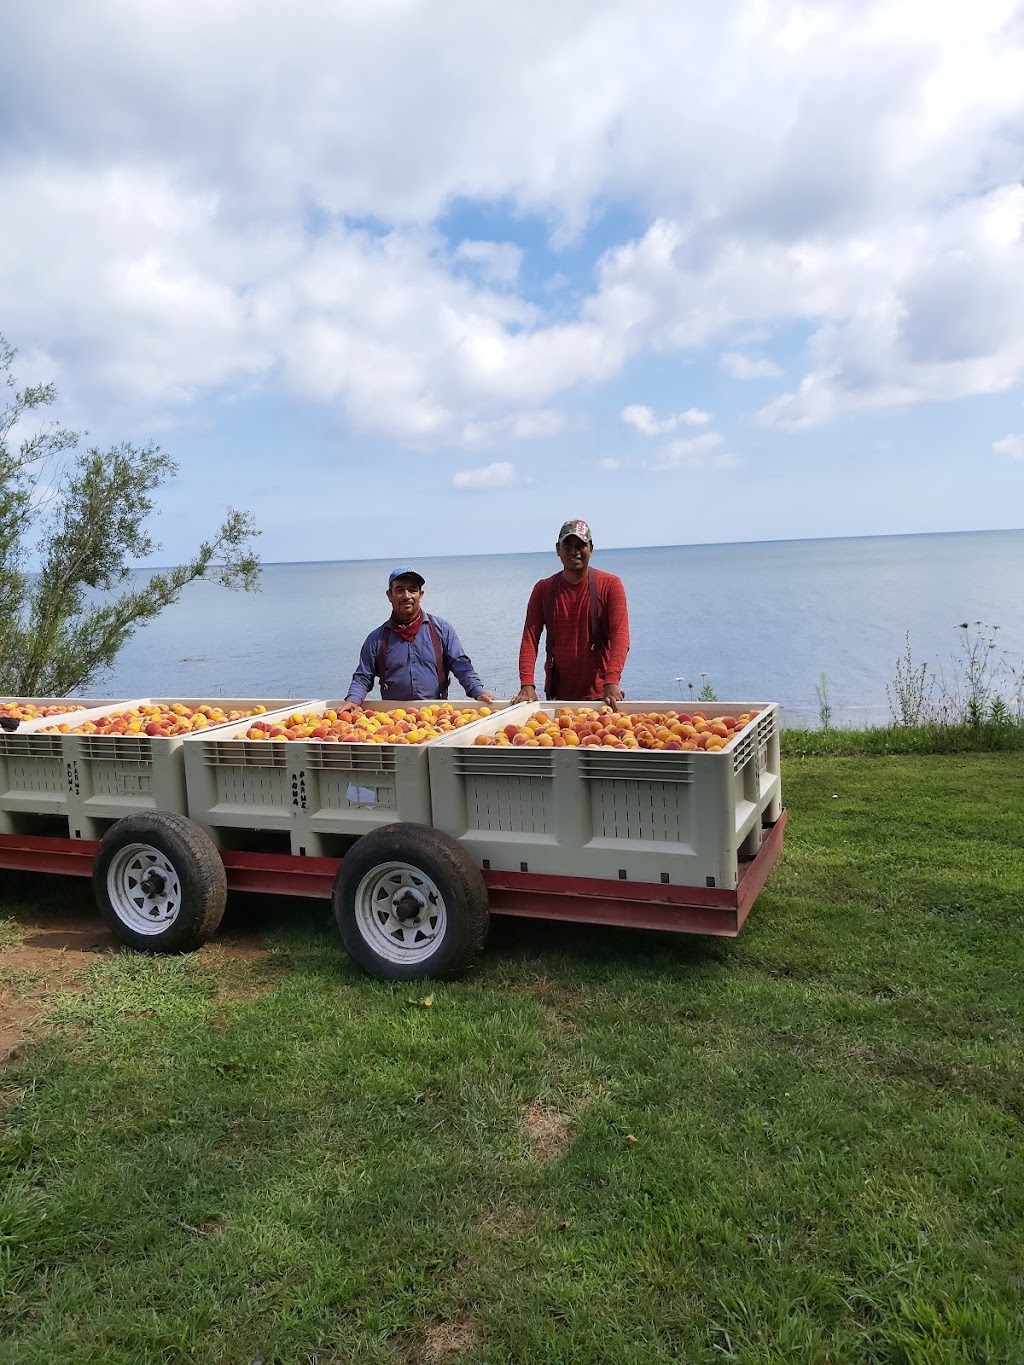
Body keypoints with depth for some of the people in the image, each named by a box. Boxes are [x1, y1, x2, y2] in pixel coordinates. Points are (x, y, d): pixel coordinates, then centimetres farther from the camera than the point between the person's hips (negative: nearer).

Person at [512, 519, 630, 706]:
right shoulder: (543, 589, 6)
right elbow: (530, 637, -2)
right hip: (557, 693, 2)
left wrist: (612, 681, -29)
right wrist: (527, 685, -15)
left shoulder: (610, 585, -3)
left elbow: (620, 634, -14)